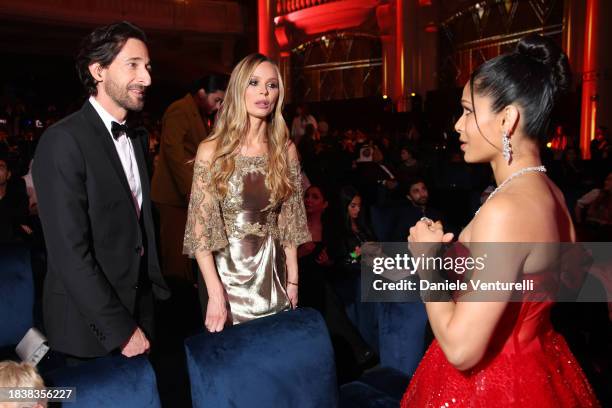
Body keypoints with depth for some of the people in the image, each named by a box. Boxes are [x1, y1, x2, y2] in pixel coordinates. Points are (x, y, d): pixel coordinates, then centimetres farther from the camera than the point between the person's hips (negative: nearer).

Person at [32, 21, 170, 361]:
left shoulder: (137, 138, 7)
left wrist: (156, 282, 5)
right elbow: (70, 252, -21)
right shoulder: (63, 141, -18)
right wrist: (119, 329, -18)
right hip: (91, 326, -6)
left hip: (139, 307, 7)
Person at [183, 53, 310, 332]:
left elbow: (288, 222, 5)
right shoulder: (212, 151, -8)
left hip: (273, 273, 3)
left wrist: (293, 279, 3)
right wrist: (216, 292, -16)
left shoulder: (286, 150, 1)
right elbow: (200, 227, -10)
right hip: (225, 273, -2)